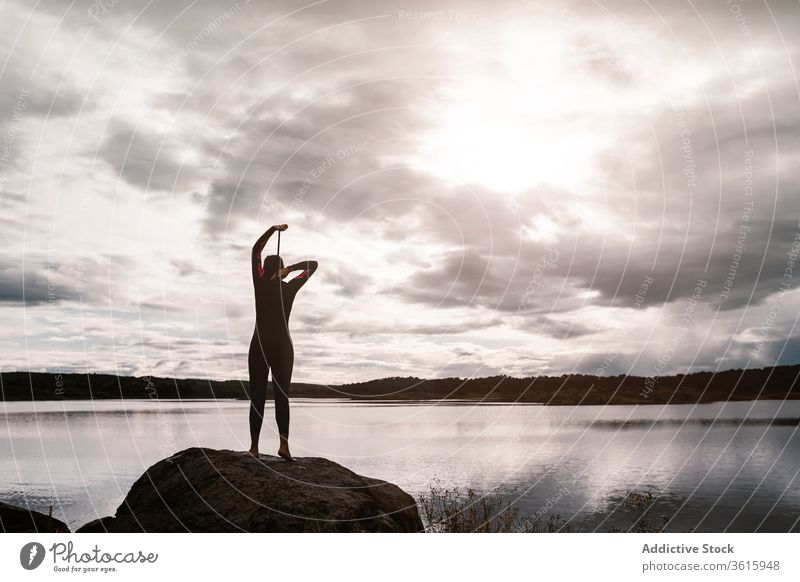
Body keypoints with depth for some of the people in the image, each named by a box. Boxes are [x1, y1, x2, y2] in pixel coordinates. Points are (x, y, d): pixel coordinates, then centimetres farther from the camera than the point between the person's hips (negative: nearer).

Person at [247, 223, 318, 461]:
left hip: (259, 345, 0)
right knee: (281, 395, 1)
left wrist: (273, 229, 16)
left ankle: (254, 446, -1)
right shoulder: (289, 288, 1)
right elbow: (313, 265, 11)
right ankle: (284, 443, -12)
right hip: (283, 345, 0)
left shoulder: (260, 284, 1)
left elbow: (255, 250, 13)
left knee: (257, 397, 2)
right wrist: (290, 269, -1)